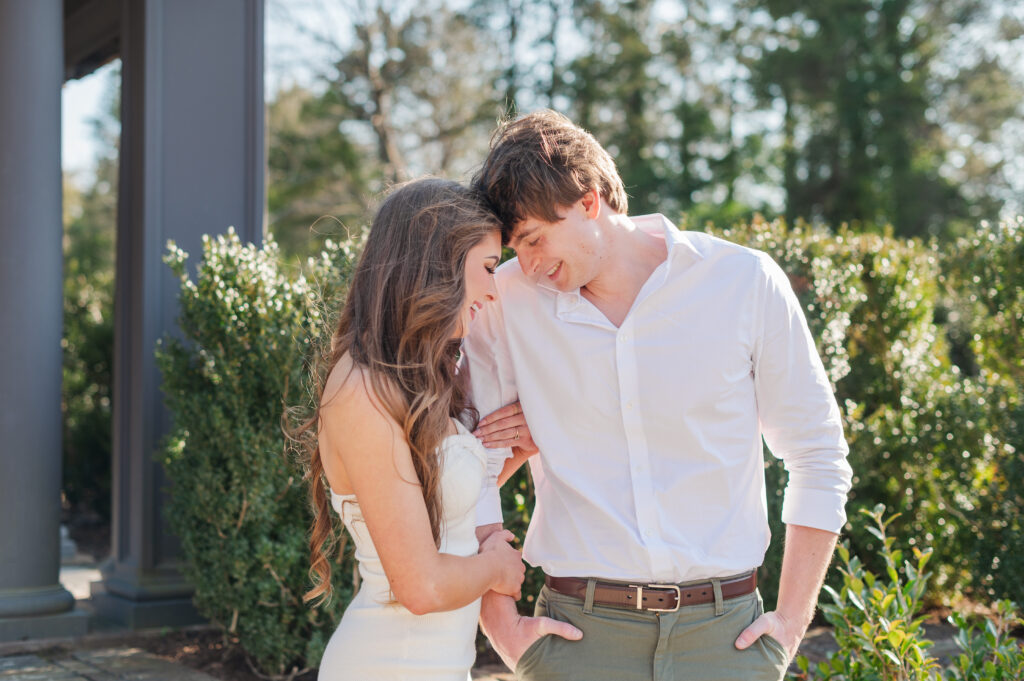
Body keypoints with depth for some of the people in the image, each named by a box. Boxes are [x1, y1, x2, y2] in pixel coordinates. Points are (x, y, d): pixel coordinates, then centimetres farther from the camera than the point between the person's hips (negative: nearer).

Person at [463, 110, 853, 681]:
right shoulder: (507, 302, -2)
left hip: (722, 632, 0)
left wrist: (792, 622, 1)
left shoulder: (746, 283, -3)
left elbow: (819, 459, 4)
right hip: (579, 634, 1)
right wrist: (502, 625, -1)